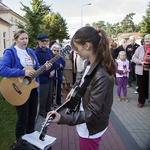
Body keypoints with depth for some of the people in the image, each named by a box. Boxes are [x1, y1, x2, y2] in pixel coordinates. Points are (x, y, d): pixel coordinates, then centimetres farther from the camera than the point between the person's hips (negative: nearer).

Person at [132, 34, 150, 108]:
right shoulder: (140, 48, 0)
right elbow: (134, 58, -1)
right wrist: (141, 62, -17)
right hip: (141, 71, 0)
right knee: (142, 86, 8)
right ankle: (141, 101, 23)